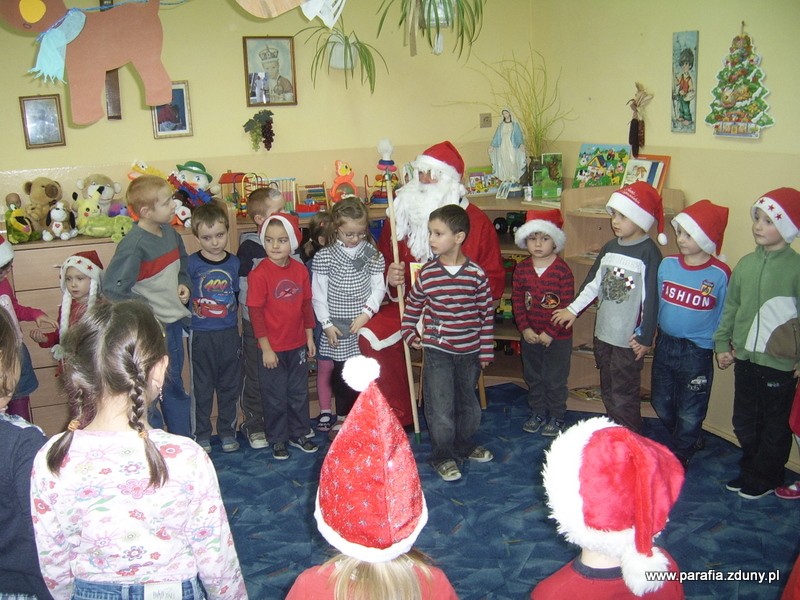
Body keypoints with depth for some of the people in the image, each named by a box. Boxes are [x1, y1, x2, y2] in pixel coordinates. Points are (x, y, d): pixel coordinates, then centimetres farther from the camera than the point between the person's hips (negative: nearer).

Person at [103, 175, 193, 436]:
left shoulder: (170, 232, 3)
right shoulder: (134, 245, -21)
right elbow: (113, 289, -21)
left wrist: (183, 283, 4)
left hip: (174, 322, 8)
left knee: (176, 387, 21)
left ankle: (184, 443, 35)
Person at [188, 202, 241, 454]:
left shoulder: (234, 263, 1)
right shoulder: (191, 263, -7)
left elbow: (239, 298, 8)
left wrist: (240, 328, 7)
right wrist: (191, 318, -10)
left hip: (229, 333, 3)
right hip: (201, 335, -2)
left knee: (230, 385, 12)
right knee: (202, 388, 9)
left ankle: (227, 431, 27)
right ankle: (202, 435, 22)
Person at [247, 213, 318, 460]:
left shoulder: (300, 270, -1)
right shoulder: (259, 274, -16)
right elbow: (255, 313, -14)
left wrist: (309, 337, 9)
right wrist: (265, 348, -14)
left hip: (298, 346, 5)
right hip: (273, 349, -5)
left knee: (299, 393, 18)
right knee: (275, 397, 9)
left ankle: (298, 434, 35)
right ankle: (277, 440, 26)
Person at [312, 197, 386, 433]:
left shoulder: (373, 255, 1)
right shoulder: (324, 257, -4)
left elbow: (379, 288, 1)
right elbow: (318, 293, -2)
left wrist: (366, 313, -11)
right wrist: (326, 323, -5)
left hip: (364, 324, 1)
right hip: (337, 327, -1)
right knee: (340, 373, 7)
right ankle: (342, 418, 21)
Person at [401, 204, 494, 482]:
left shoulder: (477, 274, -8)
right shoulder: (427, 274, -8)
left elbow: (487, 314, -3)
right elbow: (412, 306, 7)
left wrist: (486, 351, -1)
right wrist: (410, 335, 3)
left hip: (469, 352, 2)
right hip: (437, 351, -1)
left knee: (469, 404, 17)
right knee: (441, 408, 0)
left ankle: (464, 445, 39)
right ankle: (443, 456, 18)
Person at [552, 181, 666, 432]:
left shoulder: (648, 252, -12)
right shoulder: (610, 247, 7)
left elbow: (651, 298, -13)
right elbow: (593, 283, 17)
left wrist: (645, 337, -12)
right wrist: (573, 309, 17)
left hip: (629, 338, -7)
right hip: (603, 332, 7)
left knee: (624, 395, -1)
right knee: (608, 391, 17)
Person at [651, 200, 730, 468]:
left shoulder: (720, 274, -13)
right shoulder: (667, 264, -3)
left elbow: (723, 315, -4)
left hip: (697, 352, -4)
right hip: (664, 345, 5)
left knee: (690, 412, 7)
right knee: (661, 403, 18)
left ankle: (678, 458, 28)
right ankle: (691, 440, 43)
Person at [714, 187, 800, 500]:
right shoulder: (745, 263, 4)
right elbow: (730, 307, 11)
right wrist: (722, 344, 9)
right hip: (744, 357, 5)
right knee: (744, 421, 17)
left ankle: (766, 478, 27)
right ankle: (749, 470, 36)